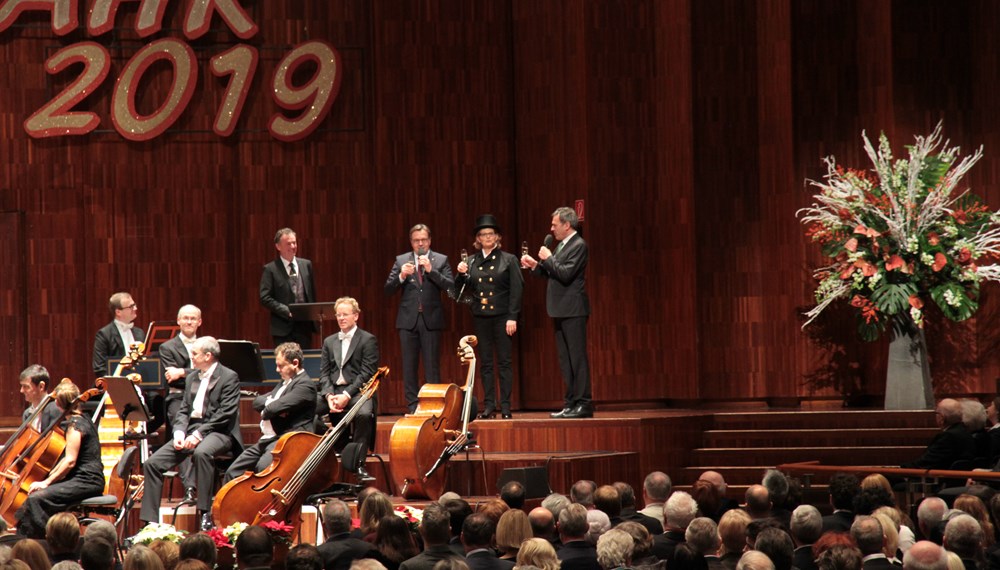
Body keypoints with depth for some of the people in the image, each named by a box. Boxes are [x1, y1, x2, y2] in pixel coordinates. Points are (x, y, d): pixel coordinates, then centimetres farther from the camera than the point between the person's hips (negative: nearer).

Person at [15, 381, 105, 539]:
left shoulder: (75, 424, -13)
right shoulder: (82, 420, 17)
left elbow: (70, 461, -20)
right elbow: (68, 458, 22)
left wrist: (47, 482, -15)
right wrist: (50, 477, 13)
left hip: (86, 481, -11)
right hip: (87, 480, 11)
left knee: (36, 498, -23)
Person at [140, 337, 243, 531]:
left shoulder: (229, 377, -4)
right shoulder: (192, 378, 19)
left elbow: (225, 415, -13)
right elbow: (184, 410, 17)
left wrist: (199, 434, -20)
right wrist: (179, 431, -4)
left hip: (218, 432, -7)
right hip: (191, 431, 7)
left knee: (202, 452, -41)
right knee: (152, 463, -9)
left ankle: (206, 514, -36)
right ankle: (149, 521, -5)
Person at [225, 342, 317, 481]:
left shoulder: (305, 384, -8)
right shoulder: (284, 383, 24)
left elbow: (277, 407, -20)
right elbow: (257, 401, 17)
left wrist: (266, 411, 2)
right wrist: (271, 405, -5)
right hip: (267, 439, 10)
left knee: (263, 467, -37)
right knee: (233, 472, 3)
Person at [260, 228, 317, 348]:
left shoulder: (306, 265, 11)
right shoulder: (270, 269, -3)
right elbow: (265, 298, -9)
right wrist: (287, 311, -16)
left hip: (305, 325, 4)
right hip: (283, 328, -4)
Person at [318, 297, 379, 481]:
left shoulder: (367, 340, 2)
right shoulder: (329, 342, 19)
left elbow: (367, 373, -7)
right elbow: (324, 373, 11)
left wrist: (347, 395, -18)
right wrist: (329, 395, -10)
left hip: (356, 391, -4)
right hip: (333, 390, 5)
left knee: (364, 414, -37)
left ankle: (359, 463, -27)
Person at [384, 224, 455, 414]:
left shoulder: (441, 260, 5)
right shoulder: (401, 260, 9)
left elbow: (450, 286, -6)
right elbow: (388, 289, 4)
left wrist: (431, 270, -15)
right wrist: (401, 276, -13)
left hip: (431, 319, -2)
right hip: (408, 319, 2)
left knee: (432, 366, -1)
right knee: (409, 366, 3)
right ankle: (413, 406, 6)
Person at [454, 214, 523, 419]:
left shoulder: (508, 260, 1)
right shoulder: (471, 262, 10)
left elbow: (516, 289, -3)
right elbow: (463, 290, 11)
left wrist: (512, 317, -11)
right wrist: (461, 275, -9)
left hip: (502, 316, -3)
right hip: (480, 316, 3)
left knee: (504, 361, -2)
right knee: (485, 362, 4)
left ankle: (505, 406, 0)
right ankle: (489, 405, 7)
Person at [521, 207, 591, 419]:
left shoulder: (578, 245, -12)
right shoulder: (563, 245, 17)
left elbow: (565, 274, -21)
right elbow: (552, 274, 21)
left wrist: (548, 258, -11)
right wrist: (535, 265, 9)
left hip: (573, 310, -10)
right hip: (561, 311, 10)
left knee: (577, 357, -8)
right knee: (566, 359, 11)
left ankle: (583, 403, -7)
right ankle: (571, 403, 15)